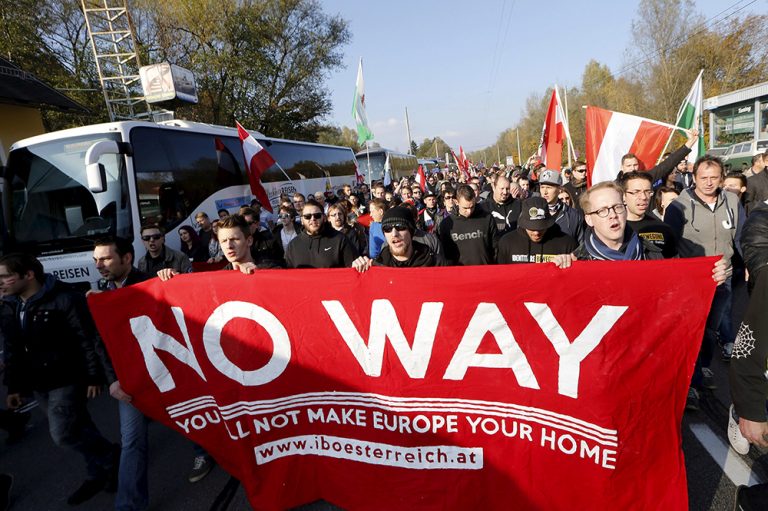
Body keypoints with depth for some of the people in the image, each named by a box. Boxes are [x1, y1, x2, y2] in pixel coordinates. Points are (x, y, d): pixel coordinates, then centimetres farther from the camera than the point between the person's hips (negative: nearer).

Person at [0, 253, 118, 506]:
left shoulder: (64, 299, -19)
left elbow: (87, 341, -17)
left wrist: (93, 377, -16)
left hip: (68, 380, -7)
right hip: (39, 384, 7)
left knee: (63, 434, -8)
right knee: (76, 429, 14)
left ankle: (111, 458, 15)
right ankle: (98, 473, 31)